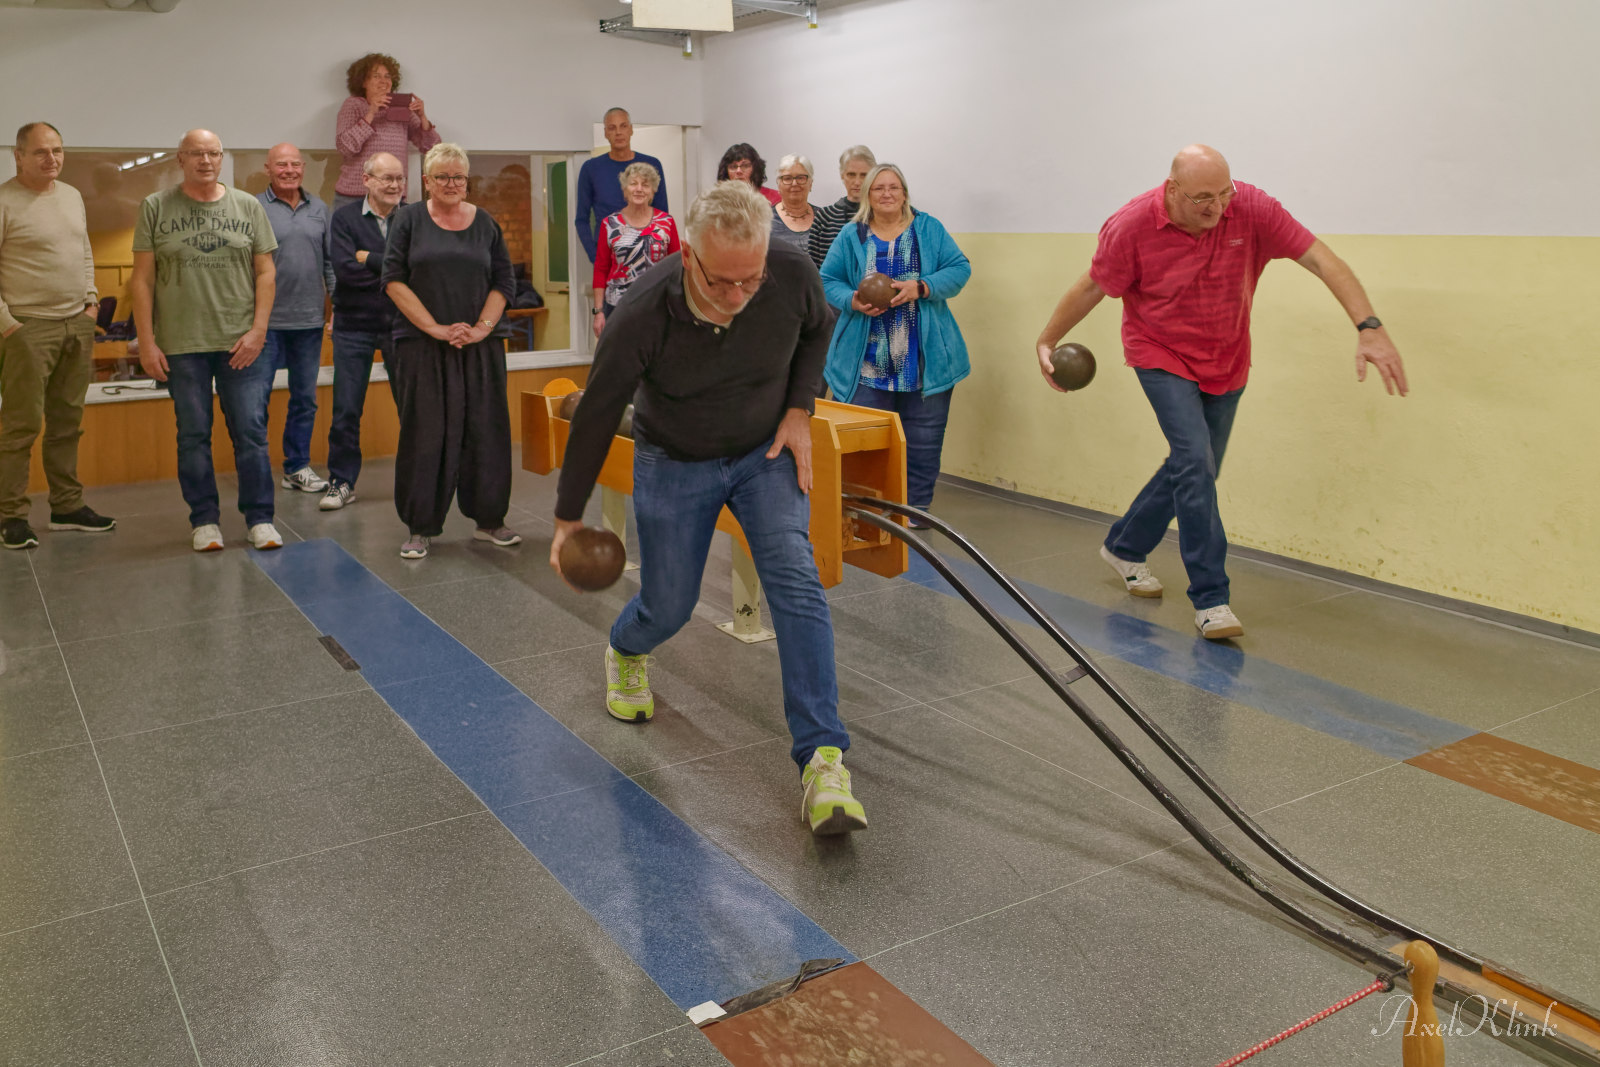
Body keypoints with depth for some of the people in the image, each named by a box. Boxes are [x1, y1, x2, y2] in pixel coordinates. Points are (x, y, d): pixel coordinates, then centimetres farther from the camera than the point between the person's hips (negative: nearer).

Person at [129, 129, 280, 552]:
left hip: (241, 343, 0)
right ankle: (204, 520, 16)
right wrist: (146, 341, -3)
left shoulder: (247, 206, 6)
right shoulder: (156, 208, 4)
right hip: (181, 344, 0)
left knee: (251, 432, 0)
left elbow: (265, 272, 6)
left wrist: (257, 331, -4)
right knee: (193, 435, 6)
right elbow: (142, 279, 3)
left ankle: (260, 518, 9)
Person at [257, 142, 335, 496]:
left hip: (309, 320, 4)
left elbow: (330, 263, 12)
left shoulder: (319, 209, 10)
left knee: (305, 397, 11)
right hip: (266, 320, -4)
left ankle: (297, 467, 21)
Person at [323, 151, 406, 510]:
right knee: (346, 410, 2)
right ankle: (342, 482, 13)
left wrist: (369, 259, -13)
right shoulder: (345, 218, 1)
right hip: (355, 326, 0)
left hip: (401, 324, 1)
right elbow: (344, 269, -12)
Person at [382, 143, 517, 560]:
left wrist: (481, 328, -7)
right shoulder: (409, 219, 3)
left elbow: (503, 281, 8)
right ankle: (420, 528, 8)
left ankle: (489, 520, 15)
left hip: (480, 345, 2)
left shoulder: (485, 222, 10)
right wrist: (435, 328, -11)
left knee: (485, 429, 4)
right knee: (425, 434, 0)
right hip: (423, 346, -2)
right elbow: (394, 279, -3)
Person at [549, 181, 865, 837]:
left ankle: (823, 761, -16)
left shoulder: (793, 277, -24)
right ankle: (625, 654, 46)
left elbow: (816, 329, 3)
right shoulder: (642, 316, -30)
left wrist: (799, 409, -9)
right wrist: (569, 518, -7)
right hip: (674, 463, -1)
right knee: (668, 608, 5)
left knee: (796, 581, -18)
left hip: (766, 451, 1)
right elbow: (596, 416, -15)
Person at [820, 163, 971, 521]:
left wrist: (921, 287, -15)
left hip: (926, 361, 0)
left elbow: (959, 269, 1)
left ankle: (916, 511, 17)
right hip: (869, 364, 0)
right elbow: (828, 280, 9)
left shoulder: (929, 229, 6)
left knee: (923, 441, 4)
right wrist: (853, 301, -11)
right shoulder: (851, 236, 7)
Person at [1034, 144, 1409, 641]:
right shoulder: (1131, 227, -21)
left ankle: (1124, 548, 36)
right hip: (1162, 357, -4)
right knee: (1195, 461, -19)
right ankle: (1210, 599, -13)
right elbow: (1090, 288, -6)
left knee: (1195, 470, 13)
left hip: (1225, 364, 4)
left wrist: (1369, 327, -33)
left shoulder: (1251, 209, -19)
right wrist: (1047, 341, 2)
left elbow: (1323, 261, -22)